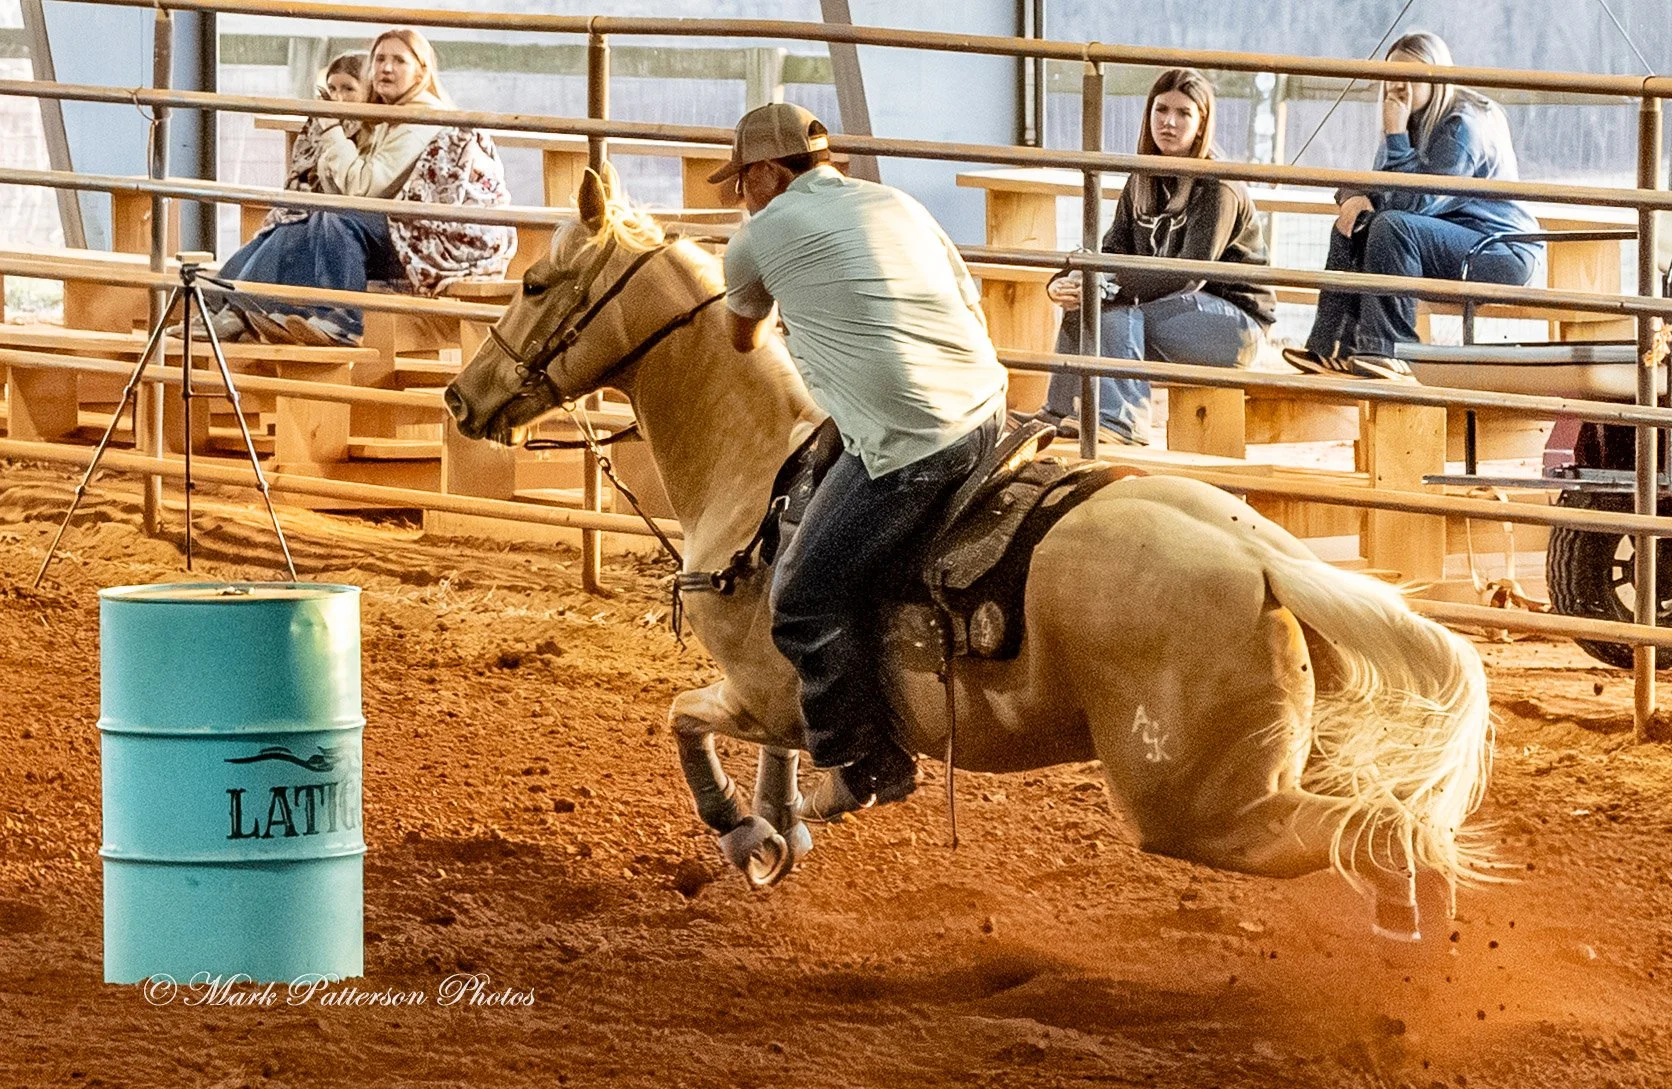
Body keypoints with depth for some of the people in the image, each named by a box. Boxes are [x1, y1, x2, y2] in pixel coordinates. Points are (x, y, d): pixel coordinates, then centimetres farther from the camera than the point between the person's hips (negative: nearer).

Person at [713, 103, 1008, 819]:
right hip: (986, 410, 8)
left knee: (807, 598, 0)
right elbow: (972, 309, 26)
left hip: (910, 442, -8)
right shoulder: (898, 205, 22)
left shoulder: (765, 232, 7)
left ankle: (864, 765, 4)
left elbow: (743, 338, 28)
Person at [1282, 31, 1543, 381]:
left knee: (1393, 226, -29)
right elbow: (1375, 186, 15)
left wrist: (1396, 135, -23)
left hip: (1505, 254, -10)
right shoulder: (1415, 122, 10)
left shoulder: (1463, 125, -18)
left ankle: (1381, 351, -32)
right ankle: (1333, 348, -5)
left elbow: (1420, 200, -25)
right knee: (1352, 227, 3)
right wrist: (1356, 197, -9)